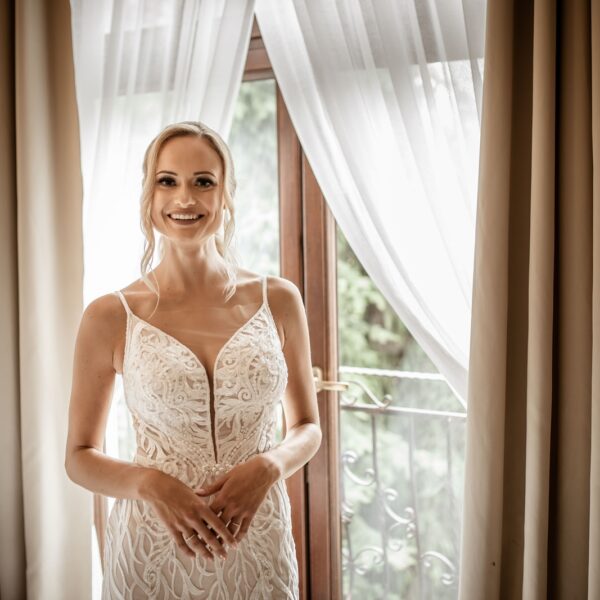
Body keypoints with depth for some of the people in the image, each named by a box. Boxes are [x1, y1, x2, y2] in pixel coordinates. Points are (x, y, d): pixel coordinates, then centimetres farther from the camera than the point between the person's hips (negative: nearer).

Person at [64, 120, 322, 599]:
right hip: (153, 552, -1)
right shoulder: (110, 317, -7)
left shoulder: (279, 300, -3)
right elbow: (80, 456, 1)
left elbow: (308, 427, 6)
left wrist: (268, 465, -14)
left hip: (257, 546, 2)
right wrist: (149, 482, -17)